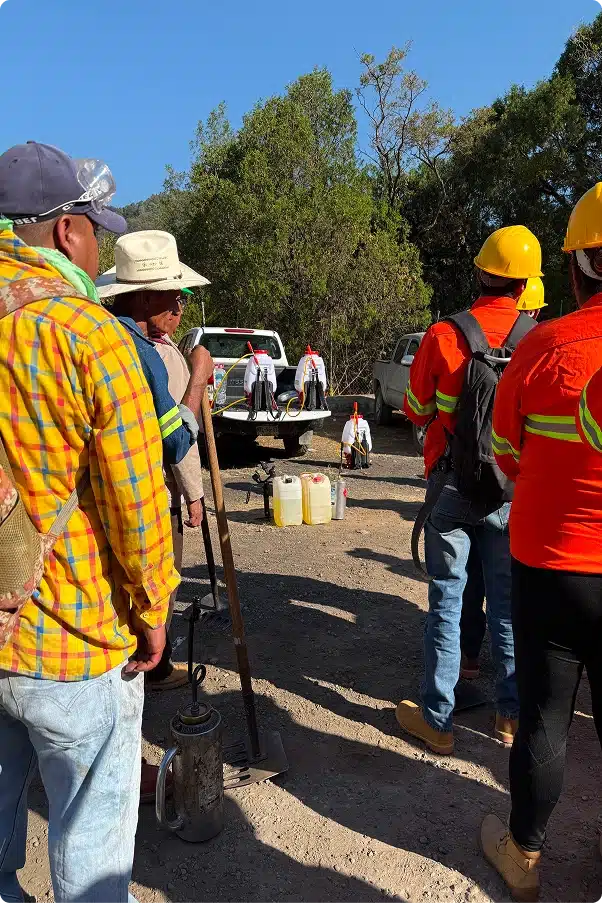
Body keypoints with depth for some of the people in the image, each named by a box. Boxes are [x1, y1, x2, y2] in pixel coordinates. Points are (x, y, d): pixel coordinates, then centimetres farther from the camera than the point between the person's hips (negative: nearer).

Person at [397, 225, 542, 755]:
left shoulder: (443, 336, -11)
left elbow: (416, 411, 0)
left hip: (453, 488, -1)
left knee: (447, 602, 9)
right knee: (507, 602, 15)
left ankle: (437, 720, 19)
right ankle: (511, 715, 29)